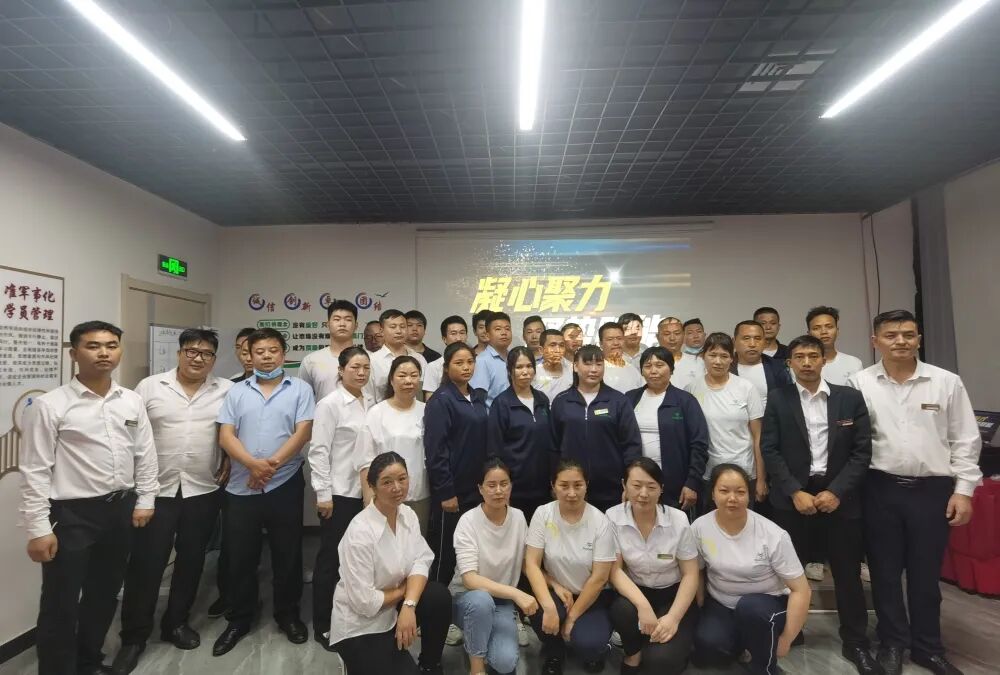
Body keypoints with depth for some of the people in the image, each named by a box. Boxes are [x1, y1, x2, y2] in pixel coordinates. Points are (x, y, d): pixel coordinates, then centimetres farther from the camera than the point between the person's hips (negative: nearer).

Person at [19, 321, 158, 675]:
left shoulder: (132, 401, 2)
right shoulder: (48, 405, -10)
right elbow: (35, 471, -10)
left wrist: (145, 500, 5)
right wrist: (38, 529, -11)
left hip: (121, 509, 5)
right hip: (71, 514, -4)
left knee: (105, 594, 20)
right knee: (60, 606, 7)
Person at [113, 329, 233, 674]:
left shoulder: (228, 391, 0)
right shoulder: (149, 387, 0)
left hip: (204, 491, 1)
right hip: (156, 490, -1)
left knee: (191, 559, 12)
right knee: (146, 562, 5)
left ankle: (176, 622, 31)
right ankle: (133, 636, 22)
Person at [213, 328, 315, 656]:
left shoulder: (300, 389, 0)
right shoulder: (237, 392, 7)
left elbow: (303, 432, -8)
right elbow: (226, 436, -2)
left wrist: (273, 463, -17)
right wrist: (253, 464, -17)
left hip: (285, 485, -2)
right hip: (241, 488, 2)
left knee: (287, 554, 11)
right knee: (240, 557, 13)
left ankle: (288, 614, 30)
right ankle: (238, 619, 32)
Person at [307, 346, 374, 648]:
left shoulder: (370, 402, 6)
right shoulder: (330, 404, -12)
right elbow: (318, 451, -13)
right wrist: (323, 493, -14)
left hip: (365, 491, 6)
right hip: (339, 493, -6)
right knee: (331, 559, 7)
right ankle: (322, 625, 24)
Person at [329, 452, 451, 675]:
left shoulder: (407, 514, -6)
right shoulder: (360, 532, -28)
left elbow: (421, 561, -10)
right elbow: (364, 602, -26)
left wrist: (409, 606, -25)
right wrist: (403, 589, -12)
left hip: (392, 609, 6)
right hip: (360, 626, -6)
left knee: (440, 596, -17)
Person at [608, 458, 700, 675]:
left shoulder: (678, 520, -13)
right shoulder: (613, 517, -14)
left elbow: (690, 574, -7)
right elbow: (615, 570, -13)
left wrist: (673, 617, -20)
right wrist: (642, 605, -28)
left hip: (673, 594, -1)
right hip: (634, 592, 1)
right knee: (624, 611, -34)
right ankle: (633, 655, 0)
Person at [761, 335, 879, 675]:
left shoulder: (851, 398, 2)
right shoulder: (778, 399, 0)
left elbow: (862, 451, -1)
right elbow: (770, 450, -3)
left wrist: (836, 491, -10)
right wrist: (795, 492, -12)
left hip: (840, 496, 1)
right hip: (792, 498, -1)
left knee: (848, 573, 10)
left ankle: (856, 643, 29)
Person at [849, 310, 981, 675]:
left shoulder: (947, 382, 0)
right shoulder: (859, 383, -5)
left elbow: (965, 441, 4)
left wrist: (963, 489, 0)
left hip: (933, 490, 1)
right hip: (881, 489, -1)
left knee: (926, 572, 13)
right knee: (885, 571, 12)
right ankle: (892, 643, 30)